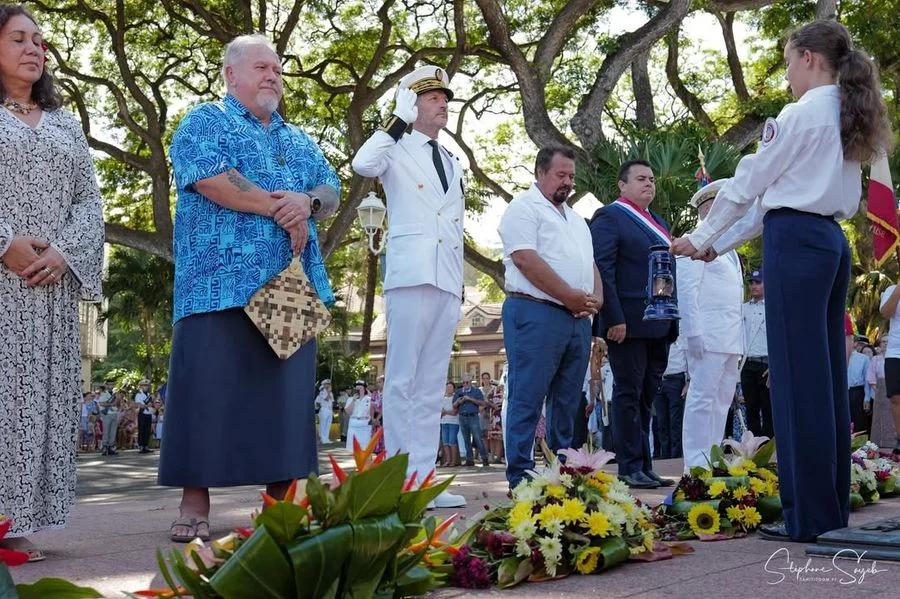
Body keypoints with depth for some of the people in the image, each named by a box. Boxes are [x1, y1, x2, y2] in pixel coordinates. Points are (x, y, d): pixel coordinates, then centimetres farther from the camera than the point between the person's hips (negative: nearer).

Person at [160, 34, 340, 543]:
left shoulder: (300, 141, 25)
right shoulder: (205, 122, 5)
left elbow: (331, 193, 16)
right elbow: (211, 180, -13)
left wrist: (308, 202, -9)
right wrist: (280, 207, -8)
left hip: (291, 288, 6)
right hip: (224, 284, -6)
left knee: (287, 394, 4)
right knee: (208, 392, -7)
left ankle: (281, 499, 10)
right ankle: (195, 503, -1)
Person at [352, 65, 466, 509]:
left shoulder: (453, 164, 23)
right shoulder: (397, 151, 3)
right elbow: (362, 164, -20)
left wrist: (459, 281, 17)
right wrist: (398, 120, -14)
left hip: (448, 283, 7)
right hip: (411, 277, -7)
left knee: (432, 385, 5)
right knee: (403, 380, -7)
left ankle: (423, 477, 7)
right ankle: (398, 478, -5)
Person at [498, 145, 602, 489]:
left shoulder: (576, 219, 24)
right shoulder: (524, 208, -2)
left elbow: (590, 264, 23)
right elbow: (526, 259, -14)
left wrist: (596, 298, 0)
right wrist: (571, 296, -13)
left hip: (578, 319, 8)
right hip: (536, 313, -8)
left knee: (567, 402, 10)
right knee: (527, 399, -8)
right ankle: (520, 478, -6)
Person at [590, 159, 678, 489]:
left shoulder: (657, 222, 22)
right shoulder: (609, 217, -2)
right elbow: (602, 269, -11)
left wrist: (672, 320, 13)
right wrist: (615, 318, -19)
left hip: (660, 326, 7)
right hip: (628, 324, -7)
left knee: (646, 398, 9)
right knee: (629, 395, -2)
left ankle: (645, 467, 14)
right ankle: (631, 469, 2)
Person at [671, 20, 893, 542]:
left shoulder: (803, 112, -7)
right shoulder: (848, 117, 19)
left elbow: (748, 183, -3)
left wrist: (700, 238, 10)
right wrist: (718, 246, 23)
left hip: (796, 243, -9)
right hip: (833, 243, 9)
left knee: (799, 378, -8)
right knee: (828, 376, 9)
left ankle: (809, 516, -6)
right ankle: (834, 507, 13)